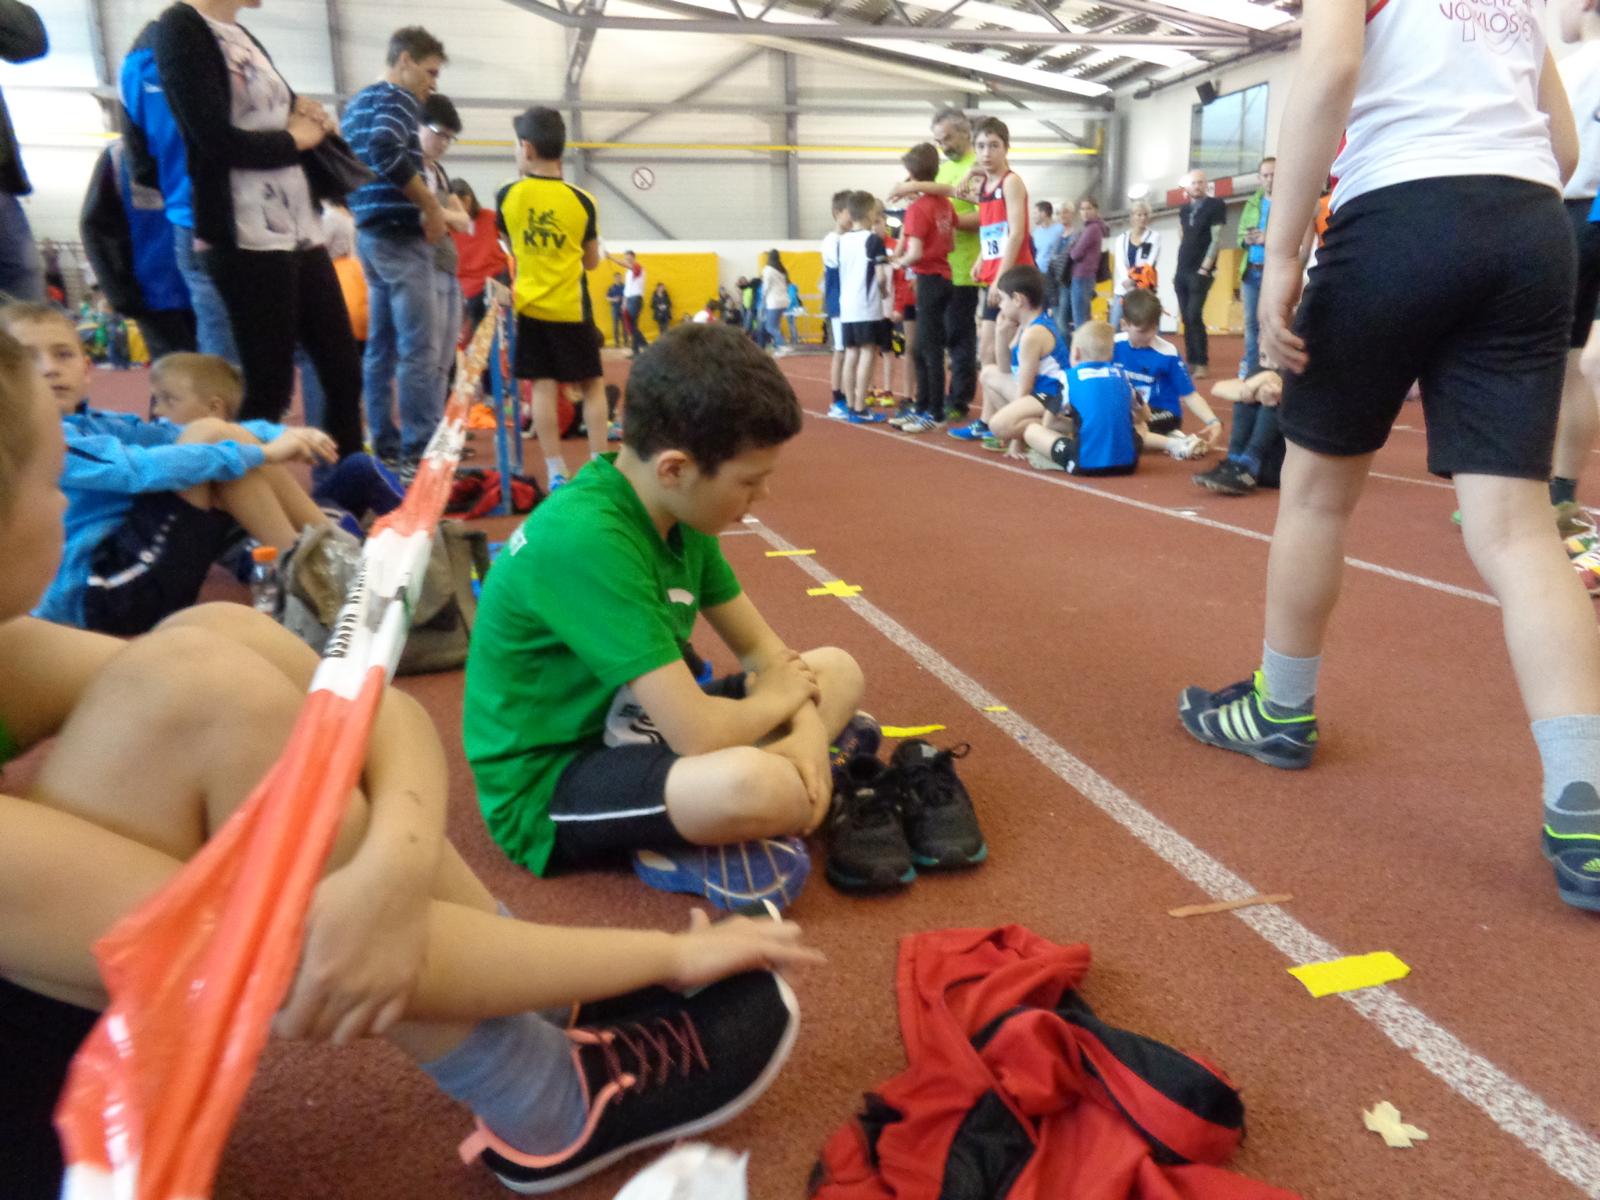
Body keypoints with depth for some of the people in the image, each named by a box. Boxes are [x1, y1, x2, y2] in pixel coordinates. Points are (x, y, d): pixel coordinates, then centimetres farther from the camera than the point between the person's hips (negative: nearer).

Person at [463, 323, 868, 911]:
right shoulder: (584, 540, -29)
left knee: (838, 670, 8)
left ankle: (685, 836, -7)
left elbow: (761, 646, 6)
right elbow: (699, 734, -32)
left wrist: (806, 730, -14)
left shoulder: (676, 509, -1)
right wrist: (775, 700, -10)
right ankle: (675, 844, -6)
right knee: (758, 785, -39)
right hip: (548, 783, -10)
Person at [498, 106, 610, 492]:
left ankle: (556, 474, 1)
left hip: (529, 305, 1)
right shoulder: (582, 201, -5)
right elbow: (591, 262, 6)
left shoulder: (508, 196, -2)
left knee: (542, 388, 2)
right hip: (571, 308, -1)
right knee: (593, 386, 8)